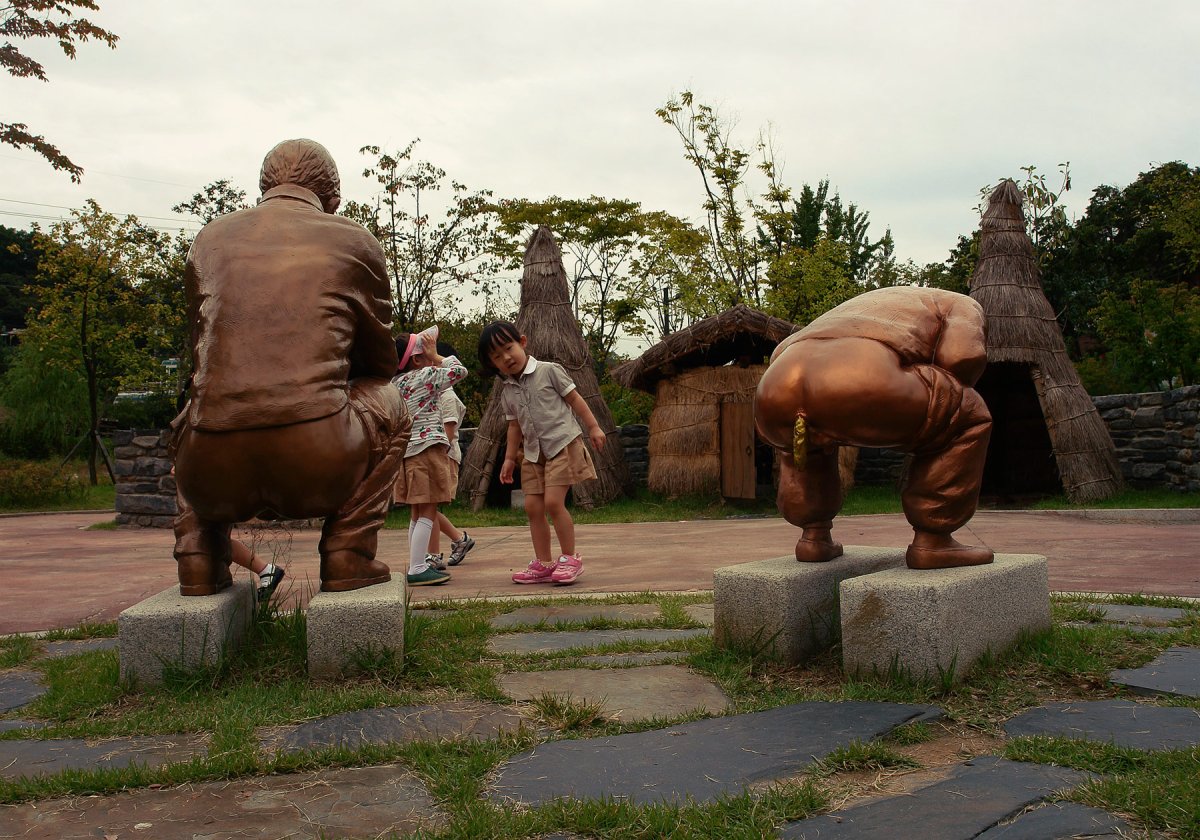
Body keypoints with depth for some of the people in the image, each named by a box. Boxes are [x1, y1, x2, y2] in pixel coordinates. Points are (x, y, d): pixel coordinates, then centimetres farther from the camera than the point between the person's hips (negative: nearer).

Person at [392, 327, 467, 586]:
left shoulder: (395, 383, 11)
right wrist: (435, 355, 5)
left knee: (417, 513, 16)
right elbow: (459, 370, -5)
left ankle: (421, 561, 24)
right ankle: (417, 569, -11)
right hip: (427, 449, -9)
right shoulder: (426, 375, -10)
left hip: (407, 451, 9)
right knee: (427, 512, -8)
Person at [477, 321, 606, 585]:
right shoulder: (507, 392, 11)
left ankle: (570, 558, -1)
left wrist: (593, 427, -3)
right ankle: (543, 563, 10)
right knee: (532, 506, 1)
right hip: (533, 452, 6)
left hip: (562, 444, -6)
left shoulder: (549, 371, -5)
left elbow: (574, 399, -1)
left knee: (553, 501, -15)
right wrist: (509, 458, 16)